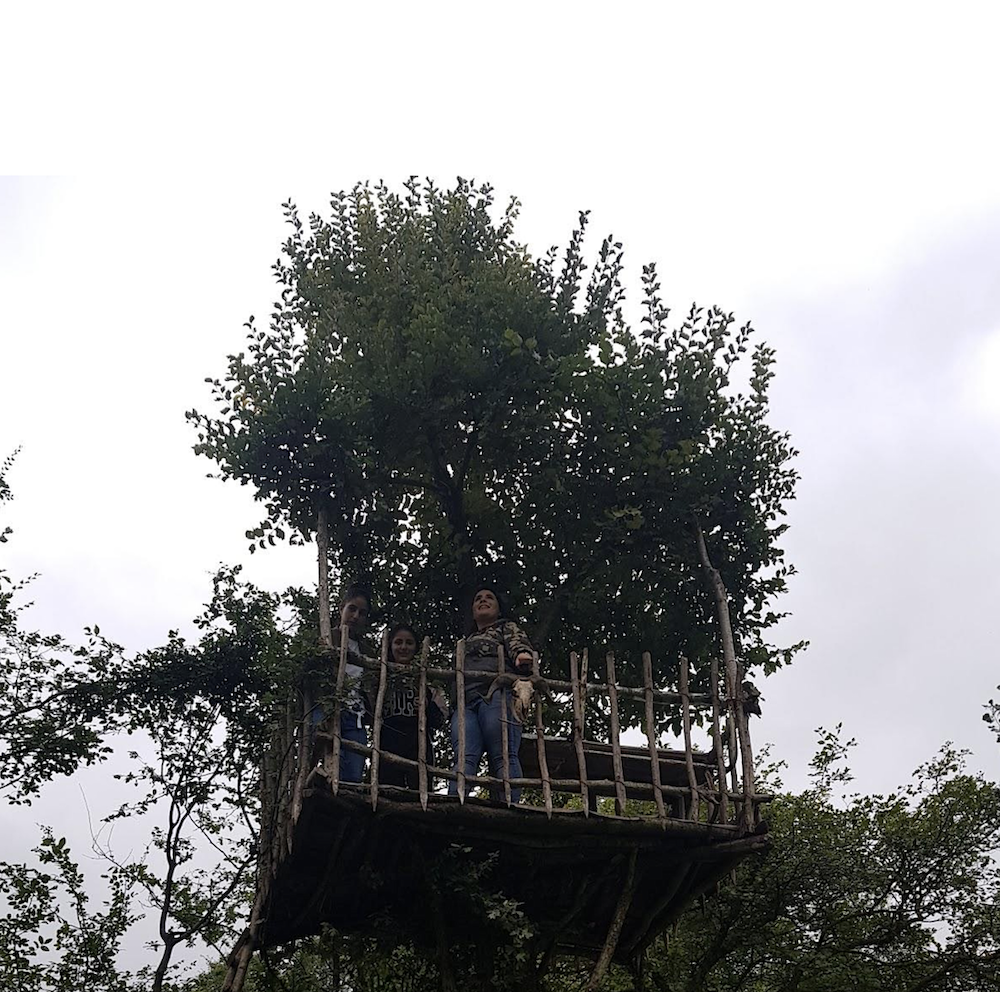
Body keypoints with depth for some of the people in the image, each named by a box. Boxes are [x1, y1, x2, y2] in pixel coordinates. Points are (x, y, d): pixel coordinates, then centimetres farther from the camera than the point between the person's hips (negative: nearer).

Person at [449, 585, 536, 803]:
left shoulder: (506, 628, 25)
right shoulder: (466, 640, 41)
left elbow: (519, 643, 3)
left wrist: (523, 655, -21)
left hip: (497, 693, -4)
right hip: (465, 701, 4)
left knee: (503, 756, -19)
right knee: (464, 757, -19)